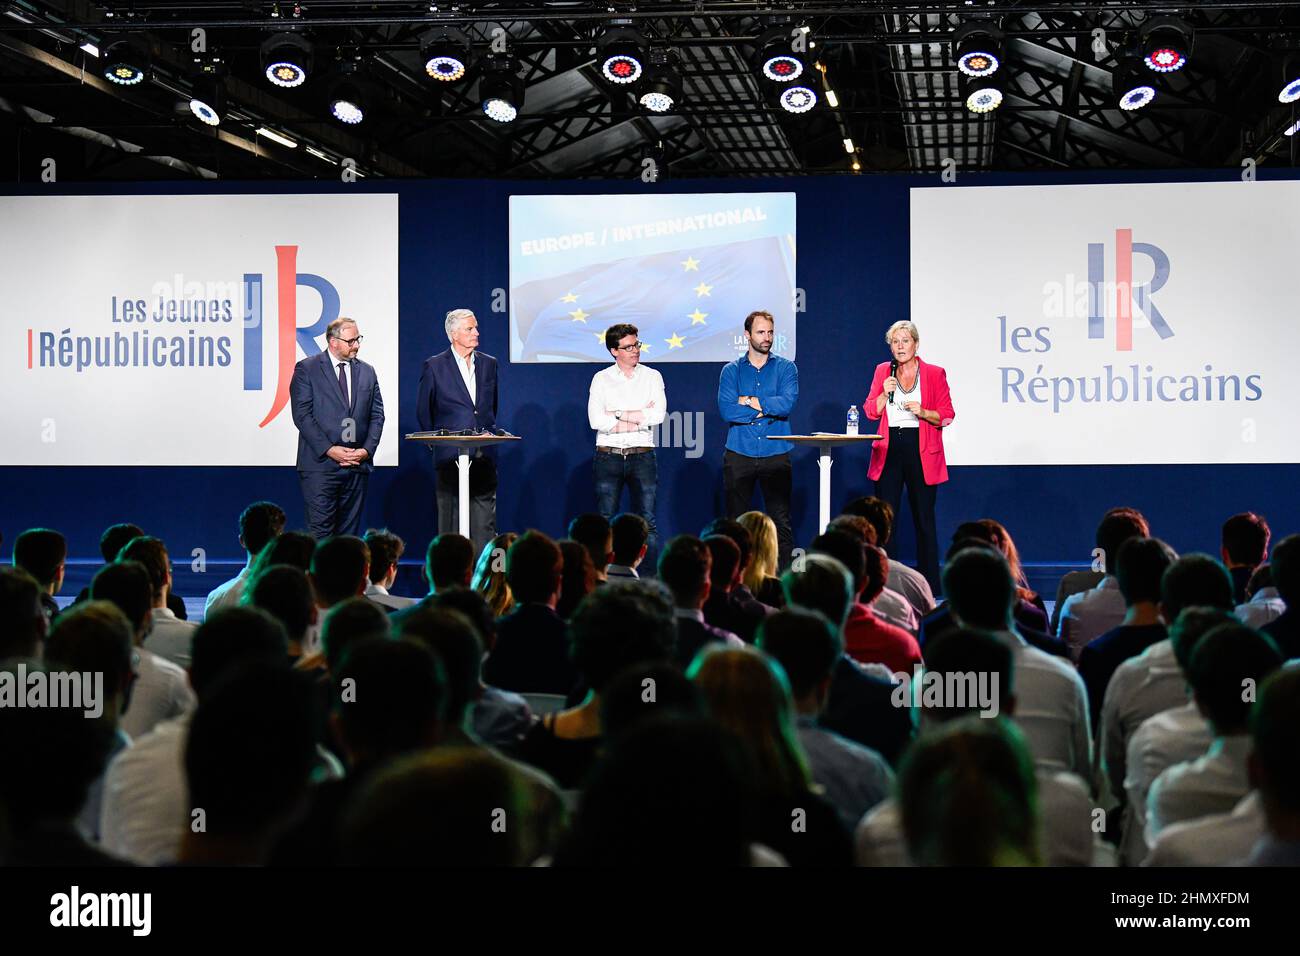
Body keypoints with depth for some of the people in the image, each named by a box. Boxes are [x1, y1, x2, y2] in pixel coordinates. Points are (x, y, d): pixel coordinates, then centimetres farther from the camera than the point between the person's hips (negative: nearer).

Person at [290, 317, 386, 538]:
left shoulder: (367, 372, 14)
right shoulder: (306, 369, 0)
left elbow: (377, 415, 12)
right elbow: (302, 414, -6)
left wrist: (366, 450, -4)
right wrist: (329, 450, -13)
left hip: (358, 464, 4)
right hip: (320, 464, -4)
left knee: (349, 532, 6)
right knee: (320, 530, -8)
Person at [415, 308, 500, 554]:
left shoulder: (489, 364, 11)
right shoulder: (434, 366, 0)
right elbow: (423, 411, 8)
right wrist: (434, 443, 8)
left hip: (484, 457, 3)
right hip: (450, 457, -3)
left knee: (485, 522, 0)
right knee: (451, 521, 1)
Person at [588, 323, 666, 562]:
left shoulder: (652, 377, 7)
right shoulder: (601, 379, 5)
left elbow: (658, 416, -7)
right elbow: (596, 421, -9)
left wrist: (618, 414, -7)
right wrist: (640, 418, -8)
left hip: (642, 455, 0)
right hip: (608, 456, 0)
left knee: (647, 522, 0)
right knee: (604, 522, 2)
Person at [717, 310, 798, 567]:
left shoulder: (786, 368, 8)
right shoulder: (731, 370, 8)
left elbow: (787, 404, -10)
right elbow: (727, 411, -7)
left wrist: (749, 401, -6)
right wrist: (766, 409, -9)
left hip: (776, 456, -1)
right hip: (739, 456, 1)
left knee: (781, 521, -3)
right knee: (736, 522, 2)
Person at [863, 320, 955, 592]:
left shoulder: (934, 374, 2)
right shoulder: (883, 371, 10)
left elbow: (947, 416, 1)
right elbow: (871, 411, 8)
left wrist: (923, 412, -16)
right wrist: (885, 393, -9)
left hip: (921, 452, -2)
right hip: (889, 450, 2)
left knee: (924, 517, 3)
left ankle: (929, 585, 8)